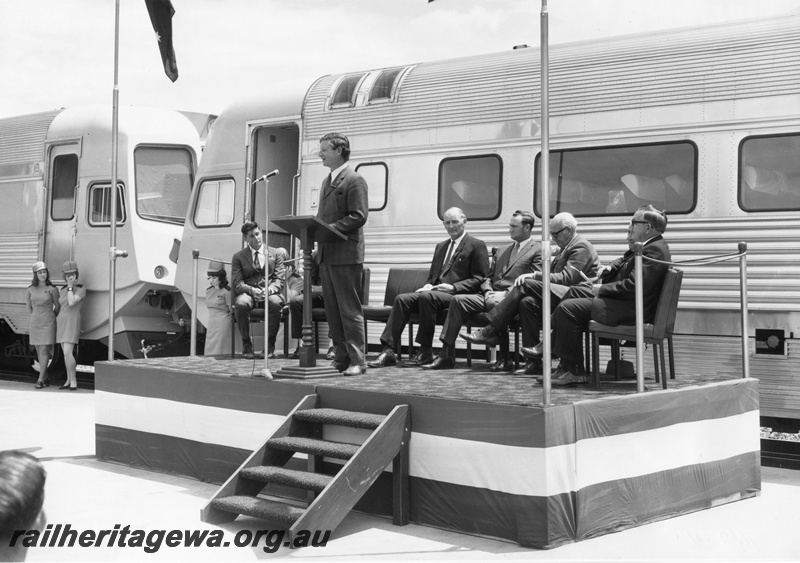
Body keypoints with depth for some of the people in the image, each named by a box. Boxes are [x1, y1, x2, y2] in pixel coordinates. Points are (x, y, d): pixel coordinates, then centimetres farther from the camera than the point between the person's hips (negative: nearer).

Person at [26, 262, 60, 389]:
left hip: (48, 323, -4)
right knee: (39, 351, 6)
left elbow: (58, 306, 5)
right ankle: (46, 379, 13)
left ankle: (40, 380, -11)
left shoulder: (52, 289, -7)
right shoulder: (31, 289, 3)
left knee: (44, 351, -10)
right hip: (35, 323, 4)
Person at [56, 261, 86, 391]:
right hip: (61, 322, 7)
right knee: (66, 353, 8)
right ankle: (69, 380, 14)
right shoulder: (62, 290, 11)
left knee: (67, 353, -18)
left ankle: (73, 381, -10)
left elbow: (71, 303, -22)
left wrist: (71, 286, -15)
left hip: (72, 323, -7)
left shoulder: (82, 289, -9)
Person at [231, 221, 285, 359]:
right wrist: (252, 290, -20)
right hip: (248, 293, 0)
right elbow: (237, 283, 1)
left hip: (270, 293, 0)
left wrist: (269, 290, -19)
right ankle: (246, 344, -19)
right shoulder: (238, 257, 12)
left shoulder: (275, 254, 13)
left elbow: (278, 280, 4)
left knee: (275, 302, -36)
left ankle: (270, 345, -23)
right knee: (241, 303, -36)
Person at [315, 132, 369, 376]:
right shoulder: (327, 181, 19)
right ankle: (341, 358, 16)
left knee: (350, 310, -5)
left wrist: (329, 228, -20)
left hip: (346, 254, -9)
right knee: (332, 310, 10)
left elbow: (359, 216, -16)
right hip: (325, 254, 9)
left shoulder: (354, 180, -8)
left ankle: (357, 361, 0)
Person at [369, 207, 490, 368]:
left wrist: (453, 287, -16)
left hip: (457, 295, -7)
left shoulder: (476, 246, 4)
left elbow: (480, 280, -4)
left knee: (426, 296, -35)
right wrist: (428, 285, 6)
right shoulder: (441, 246, 27)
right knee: (401, 299, -18)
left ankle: (426, 353, -29)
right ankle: (389, 351, -25)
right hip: (434, 292, 7)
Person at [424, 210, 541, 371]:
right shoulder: (503, 250, 28)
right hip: (492, 296, 7)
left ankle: (505, 360, -27)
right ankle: (446, 355, -16)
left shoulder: (538, 250, 4)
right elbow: (488, 277, 25)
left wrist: (506, 293, -17)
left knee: (495, 303, -38)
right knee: (458, 300, -14)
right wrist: (488, 291, 1)